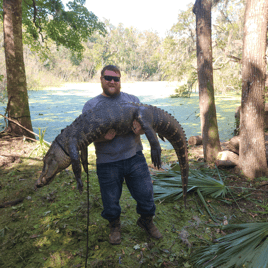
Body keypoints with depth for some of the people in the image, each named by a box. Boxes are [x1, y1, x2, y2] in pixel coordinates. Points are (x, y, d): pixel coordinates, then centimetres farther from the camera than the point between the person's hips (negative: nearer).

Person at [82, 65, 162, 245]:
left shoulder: (133, 100, 11)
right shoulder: (91, 105, 5)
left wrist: (141, 129, -16)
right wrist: (103, 137, -22)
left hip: (134, 157, 2)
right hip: (107, 162, -1)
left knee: (146, 194, 8)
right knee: (110, 202, 11)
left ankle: (147, 221, 38)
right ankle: (115, 226, 41)